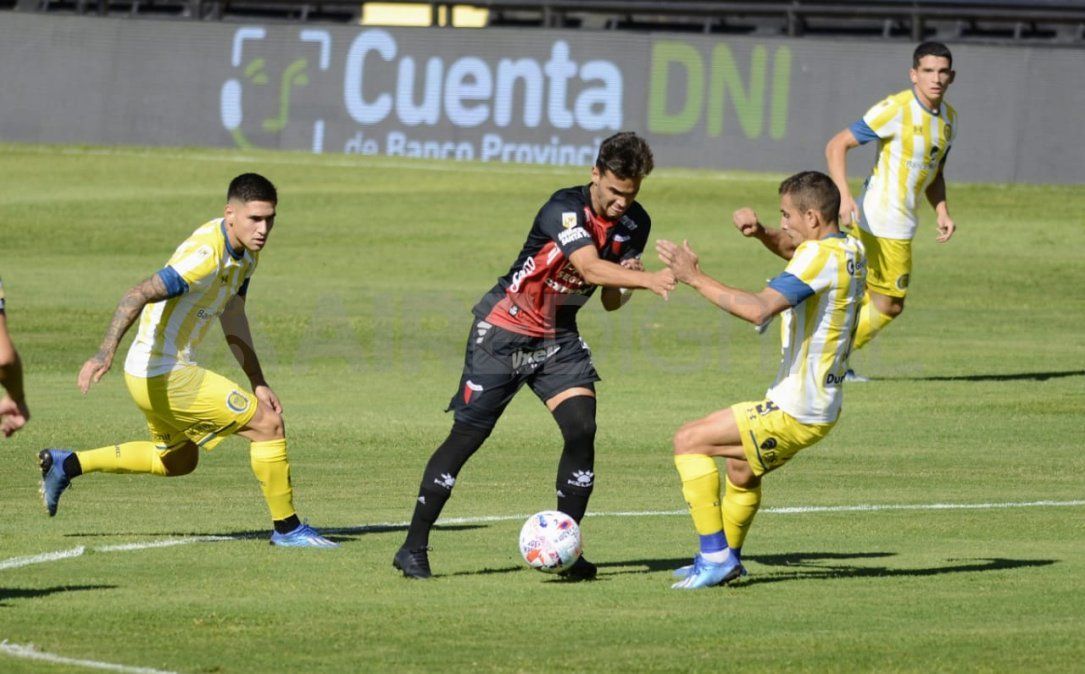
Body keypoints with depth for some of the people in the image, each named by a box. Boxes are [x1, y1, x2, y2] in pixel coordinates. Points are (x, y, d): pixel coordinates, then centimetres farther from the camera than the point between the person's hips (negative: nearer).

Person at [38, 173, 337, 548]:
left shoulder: (246, 252, 5)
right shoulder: (206, 254, -25)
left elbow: (232, 319, 16)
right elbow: (139, 296, -33)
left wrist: (258, 384, 13)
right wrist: (105, 352, -44)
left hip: (157, 376, 10)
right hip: (164, 376, -10)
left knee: (179, 460, 29)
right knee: (268, 424, -8)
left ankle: (66, 464, 31)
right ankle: (287, 528, 5)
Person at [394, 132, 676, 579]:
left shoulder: (634, 224, -2)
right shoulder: (565, 209, -24)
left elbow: (611, 301, 4)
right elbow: (589, 267, -40)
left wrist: (626, 282, -18)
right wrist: (648, 280, -51)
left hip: (558, 339, 6)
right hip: (504, 331, -6)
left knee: (582, 428, -12)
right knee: (468, 435, -5)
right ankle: (414, 549, 5)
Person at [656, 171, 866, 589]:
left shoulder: (820, 256, -21)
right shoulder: (850, 251, 8)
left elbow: (759, 308, -32)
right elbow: (792, 251, 29)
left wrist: (696, 278, -26)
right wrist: (761, 232, 7)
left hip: (794, 413, -10)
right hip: (821, 408, 10)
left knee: (689, 441, -6)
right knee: (741, 469, 31)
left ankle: (715, 557, -5)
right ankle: (727, 558, 45)